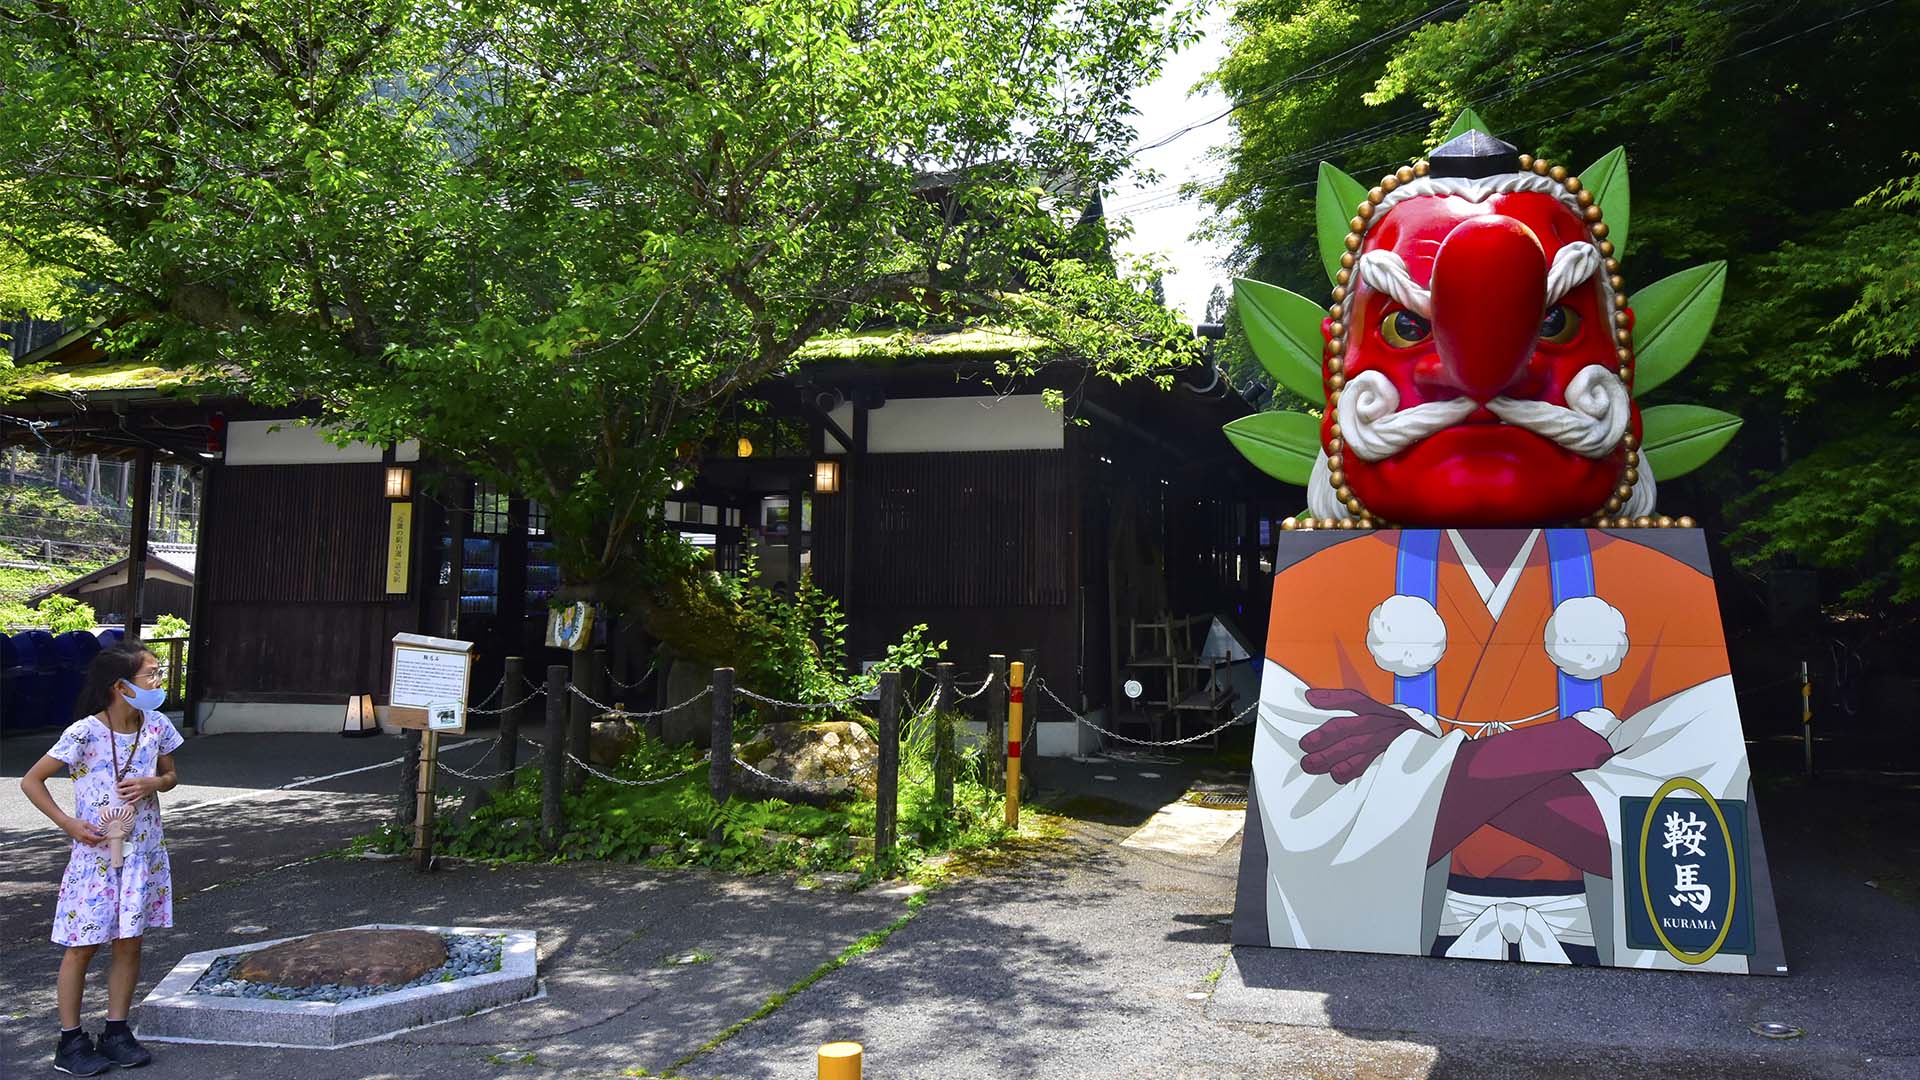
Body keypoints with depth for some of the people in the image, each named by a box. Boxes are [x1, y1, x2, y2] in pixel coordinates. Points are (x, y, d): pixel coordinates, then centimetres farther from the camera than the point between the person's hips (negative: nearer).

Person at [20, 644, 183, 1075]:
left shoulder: (157, 726, -2)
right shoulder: (84, 732, -16)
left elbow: (171, 775, 13)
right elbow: (31, 781, -8)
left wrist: (153, 783, -9)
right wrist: (68, 824, -14)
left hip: (143, 851, 4)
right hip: (96, 852, -4)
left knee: (129, 942, 10)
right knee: (83, 945, 5)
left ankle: (116, 1033, 22)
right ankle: (70, 1040, 17)